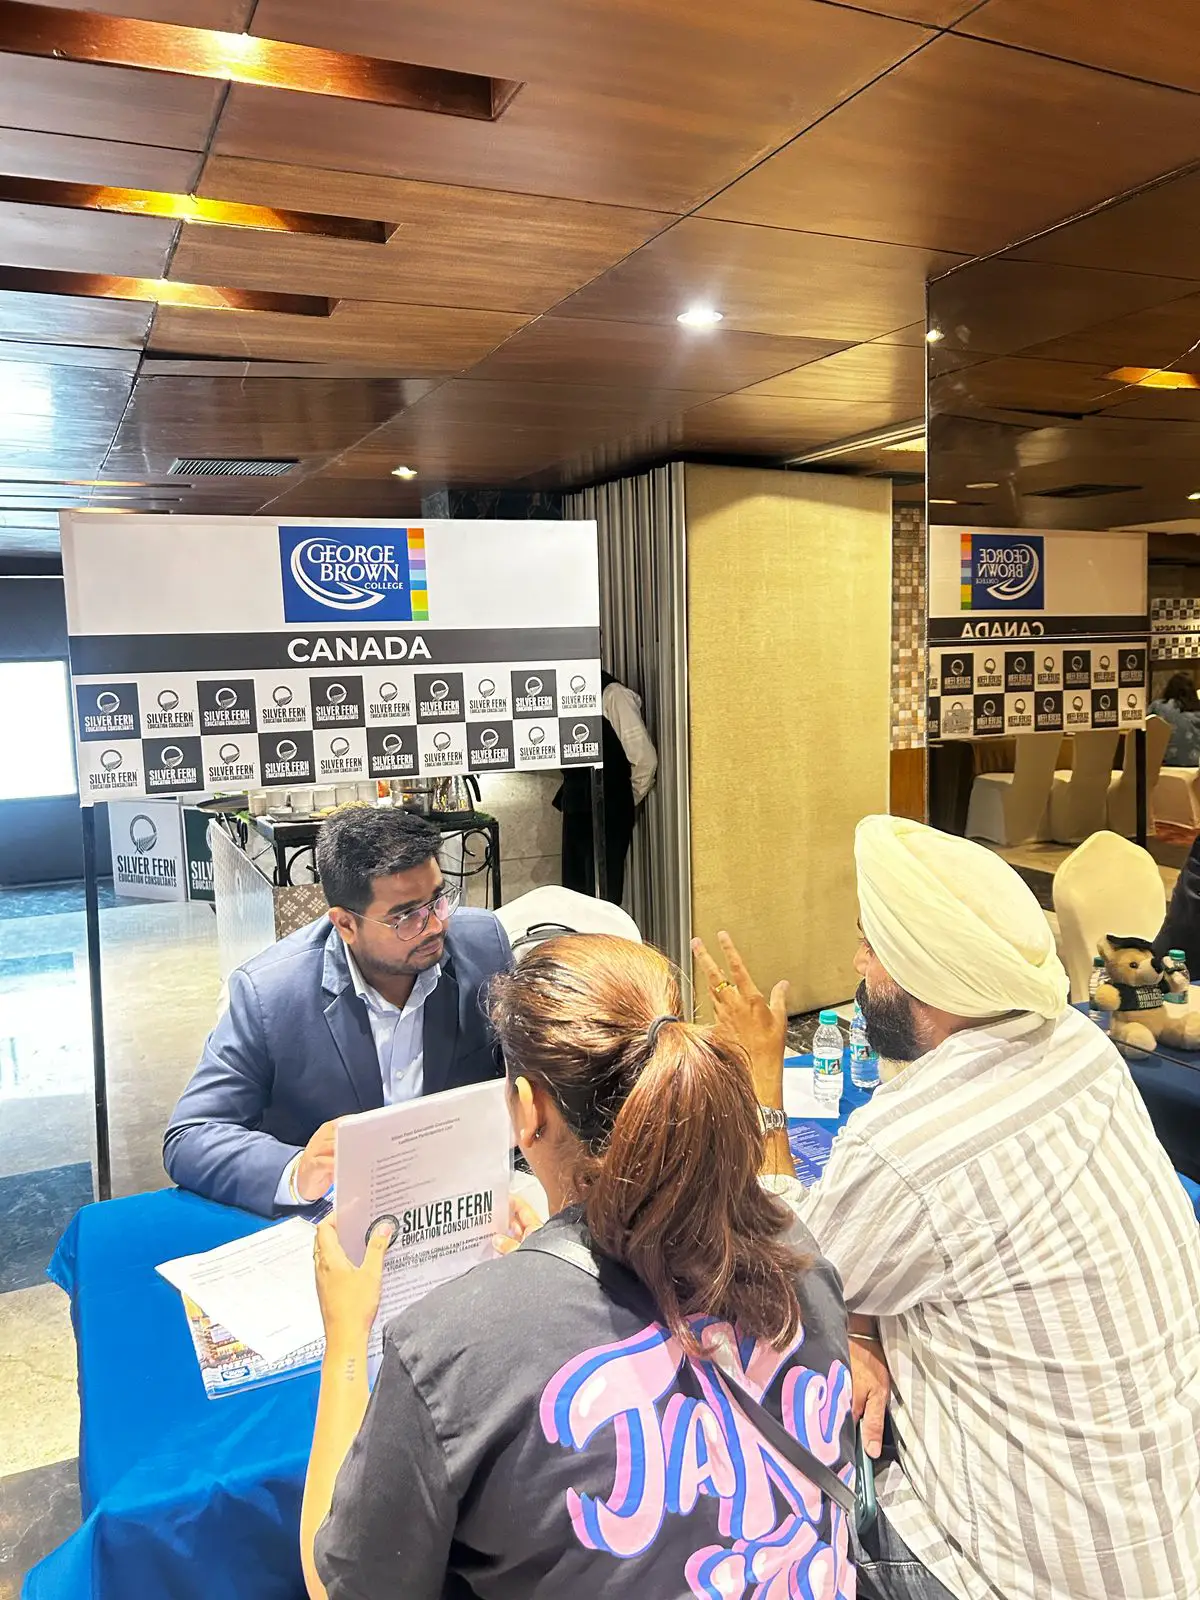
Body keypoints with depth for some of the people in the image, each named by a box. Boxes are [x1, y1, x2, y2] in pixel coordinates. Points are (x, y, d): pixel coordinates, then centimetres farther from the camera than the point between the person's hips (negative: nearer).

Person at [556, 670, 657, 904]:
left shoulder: (612, 693, -14)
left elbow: (645, 757, -16)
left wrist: (626, 801, -3)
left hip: (608, 812, -7)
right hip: (576, 808, 7)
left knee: (602, 896, 0)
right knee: (575, 891, 14)